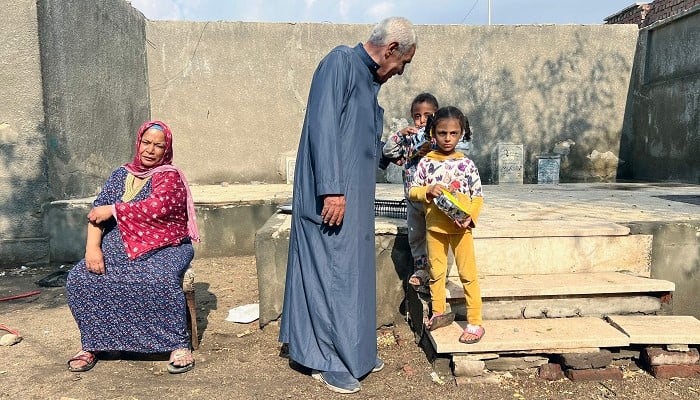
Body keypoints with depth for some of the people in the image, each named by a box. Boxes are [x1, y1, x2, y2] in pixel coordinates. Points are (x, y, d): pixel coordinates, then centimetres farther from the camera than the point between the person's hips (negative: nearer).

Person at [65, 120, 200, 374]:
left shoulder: (170, 176, -2)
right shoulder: (121, 175, 13)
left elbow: (155, 208, -20)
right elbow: (98, 212, 4)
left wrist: (113, 210, -11)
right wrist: (93, 247, -12)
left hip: (163, 248, -5)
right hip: (120, 247, 5)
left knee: (161, 281, -35)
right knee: (79, 279, -15)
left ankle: (179, 345, -20)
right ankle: (92, 344, 1)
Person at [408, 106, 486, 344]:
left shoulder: (466, 164, -3)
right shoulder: (426, 163, -1)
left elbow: (478, 196, -1)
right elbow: (413, 192, 1)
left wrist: (470, 217, -17)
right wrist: (428, 191, -19)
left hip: (461, 227, -1)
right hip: (435, 227, 2)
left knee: (468, 274, 3)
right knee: (436, 273, 14)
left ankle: (475, 322, 12)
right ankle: (439, 313, 31)